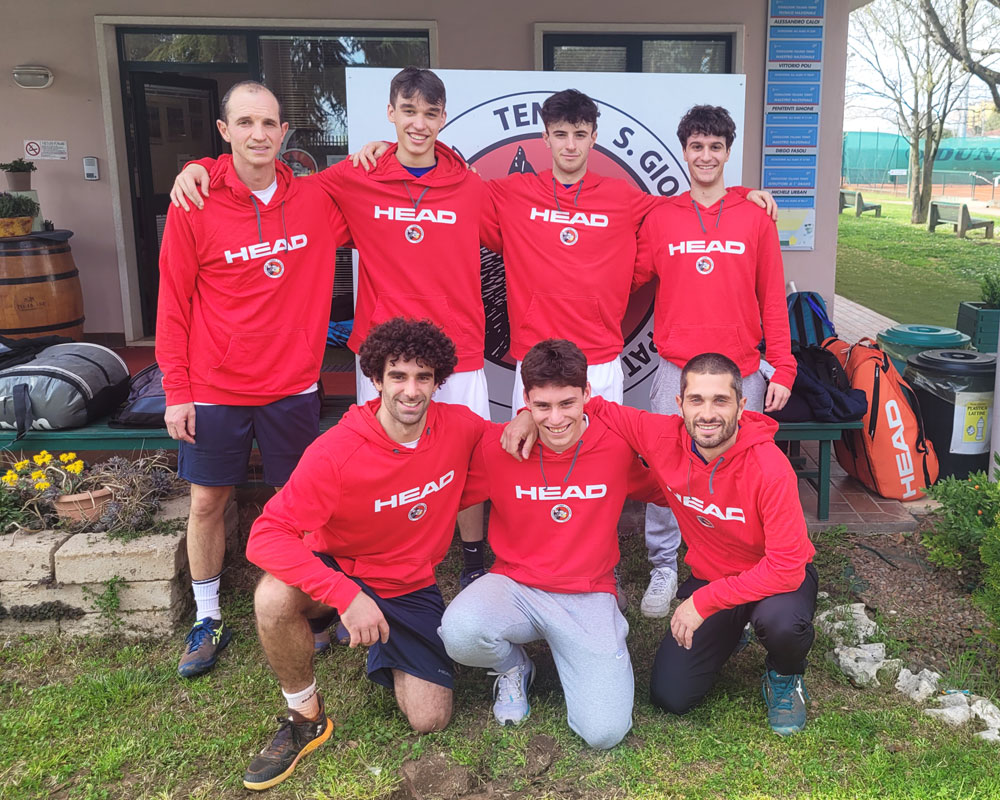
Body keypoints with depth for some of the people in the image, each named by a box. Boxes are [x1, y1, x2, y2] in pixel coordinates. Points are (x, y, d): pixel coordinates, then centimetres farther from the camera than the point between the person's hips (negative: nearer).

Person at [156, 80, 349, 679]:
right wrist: (177, 392, -6)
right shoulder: (194, 206, -7)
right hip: (215, 388, -1)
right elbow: (174, 303, -4)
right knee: (208, 501, 8)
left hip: (293, 386, 1)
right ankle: (209, 619, 27)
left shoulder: (315, 202, -3)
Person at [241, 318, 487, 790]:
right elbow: (266, 536, -33)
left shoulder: (459, 427, -14)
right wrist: (346, 596, -42)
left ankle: (384, 652, 29)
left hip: (411, 587, 3)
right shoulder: (336, 452, -28)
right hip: (338, 572, -3)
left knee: (430, 721, -4)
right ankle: (306, 719, -8)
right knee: (274, 598, -37)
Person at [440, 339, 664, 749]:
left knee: (605, 732, -17)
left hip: (588, 597, 0)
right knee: (459, 632, -34)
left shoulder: (618, 446, -8)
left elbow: (663, 492, 9)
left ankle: (572, 654, 18)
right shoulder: (496, 446, -10)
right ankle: (513, 666, 5)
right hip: (515, 586, 0)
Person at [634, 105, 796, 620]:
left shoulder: (755, 218, 6)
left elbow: (773, 299, 6)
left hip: (741, 373, 0)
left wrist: (782, 369, 1)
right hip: (675, 370, 0)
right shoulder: (660, 218, 6)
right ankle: (663, 568, 16)